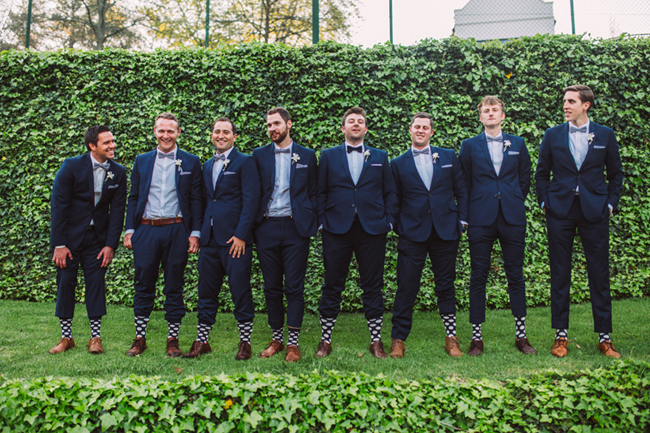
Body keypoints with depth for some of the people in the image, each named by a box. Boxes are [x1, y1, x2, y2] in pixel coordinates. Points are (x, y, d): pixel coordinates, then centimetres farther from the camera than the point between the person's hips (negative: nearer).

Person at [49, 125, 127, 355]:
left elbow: (117, 210, -1)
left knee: (96, 282, 1)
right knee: (65, 282, 3)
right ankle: (66, 337, 16)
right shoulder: (72, 166, -11)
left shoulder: (118, 172, -2)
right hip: (69, 235, -2)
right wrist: (59, 245, -12)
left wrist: (110, 244, -6)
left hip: (98, 237, 2)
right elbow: (58, 205, -10)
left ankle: (96, 337, 10)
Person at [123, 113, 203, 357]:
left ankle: (173, 339, 16)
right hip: (146, 230, 2)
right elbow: (133, 198, 12)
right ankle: (140, 339, 19)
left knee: (174, 288, 5)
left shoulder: (191, 162, 4)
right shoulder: (142, 161, 11)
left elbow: (196, 200, 2)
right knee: (143, 287, 7)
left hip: (177, 230, -2)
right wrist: (129, 230, 3)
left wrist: (195, 233, -5)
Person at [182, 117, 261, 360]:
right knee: (206, 292, 10)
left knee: (241, 291, 0)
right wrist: (200, 232, 12)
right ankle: (202, 341, 21)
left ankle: (245, 342, 12)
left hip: (236, 238, -6)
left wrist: (241, 235, -15)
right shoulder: (207, 165, 18)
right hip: (210, 238, 6)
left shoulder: (245, 162, -2)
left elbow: (251, 201, -9)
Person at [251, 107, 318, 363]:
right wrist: (253, 225, 2)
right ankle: (276, 339, 22)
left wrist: (311, 222, -2)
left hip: (295, 228, -2)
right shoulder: (259, 155, 9)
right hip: (266, 229, 2)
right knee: (272, 287, 8)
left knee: (294, 287, 0)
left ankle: (293, 343, 9)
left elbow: (313, 193, 7)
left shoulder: (307, 156, 6)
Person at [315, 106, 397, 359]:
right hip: (337, 229, 0)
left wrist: (388, 222, 1)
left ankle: (376, 341, 16)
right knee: (332, 286, 4)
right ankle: (325, 340, 16)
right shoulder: (328, 156, 10)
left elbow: (390, 193, 11)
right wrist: (322, 221, -2)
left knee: (372, 286, 5)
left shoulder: (380, 157, 13)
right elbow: (320, 193, 7)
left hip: (372, 229, 1)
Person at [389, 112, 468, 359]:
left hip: (446, 232, 2)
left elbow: (461, 191, 12)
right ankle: (398, 340, 8)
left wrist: (461, 221, 4)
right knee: (406, 287, -2)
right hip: (413, 234, -1)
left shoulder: (448, 157, 11)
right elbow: (395, 200, 8)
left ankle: (451, 338, 20)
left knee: (446, 285, 9)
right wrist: (399, 229, 0)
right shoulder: (398, 164, 7)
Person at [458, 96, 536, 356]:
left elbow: (524, 179, 16)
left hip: (512, 218, 2)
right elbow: (464, 183, 10)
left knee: (516, 276, 6)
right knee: (478, 277, 1)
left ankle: (521, 336, 17)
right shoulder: (469, 146, 8)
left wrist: (515, 204, 8)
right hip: (481, 219, -1)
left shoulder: (518, 144, 12)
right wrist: (473, 209, 6)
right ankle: (476, 338, 8)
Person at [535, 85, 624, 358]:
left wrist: (610, 203, 3)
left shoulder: (605, 135, 6)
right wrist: (545, 202, 2)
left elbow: (616, 173, 12)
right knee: (560, 274, 4)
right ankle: (561, 335, 14)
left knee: (599, 274, 3)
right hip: (560, 211, 0)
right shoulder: (553, 135, 6)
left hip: (594, 211, 0)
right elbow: (542, 173, 11)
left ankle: (604, 337, 14)